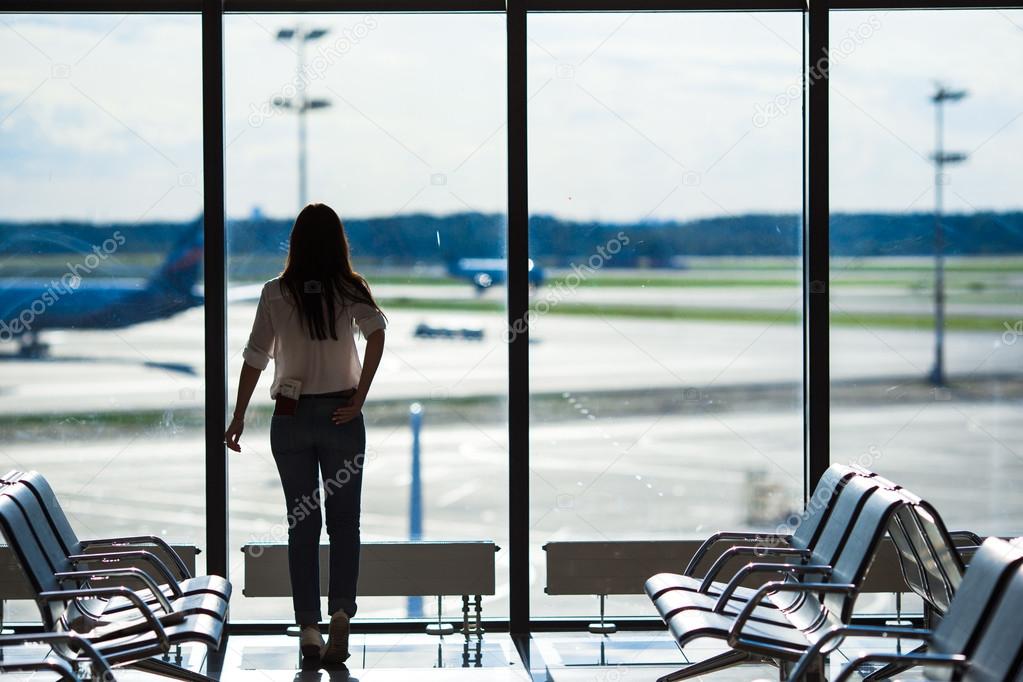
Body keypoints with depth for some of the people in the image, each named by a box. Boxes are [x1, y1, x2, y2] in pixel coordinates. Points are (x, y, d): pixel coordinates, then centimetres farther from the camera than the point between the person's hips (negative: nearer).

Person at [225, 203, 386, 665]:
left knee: (303, 525, 7)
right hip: (340, 415, -1)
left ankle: (308, 630, 4)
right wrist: (359, 399, -14)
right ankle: (340, 612, -14)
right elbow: (376, 335, -19)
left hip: (291, 417, 1)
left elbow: (255, 358, -3)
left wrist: (238, 419, 4)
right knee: (344, 522, 5)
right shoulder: (350, 289, -2)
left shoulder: (275, 293, -1)